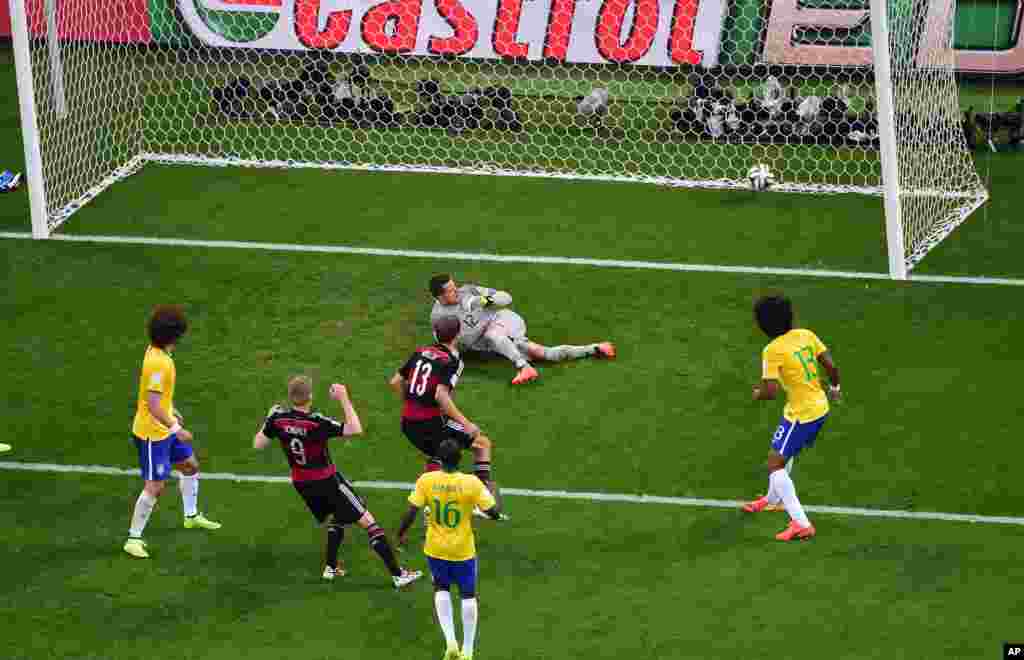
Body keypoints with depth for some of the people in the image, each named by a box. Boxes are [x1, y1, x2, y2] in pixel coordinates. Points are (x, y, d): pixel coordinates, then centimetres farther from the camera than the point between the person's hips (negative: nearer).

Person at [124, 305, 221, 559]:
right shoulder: (157, 362, -30)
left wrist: (172, 411, 26)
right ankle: (134, 538, 5)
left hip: (164, 427, 10)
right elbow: (152, 404, -31)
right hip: (152, 433, -10)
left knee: (190, 465, 23)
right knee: (154, 487, -6)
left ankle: (191, 516, 43)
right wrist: (176, 429, -28)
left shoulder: (158, 352, 0)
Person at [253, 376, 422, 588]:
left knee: (335, 519, 31)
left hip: (301, 483, 6)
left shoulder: (278, 418, -12)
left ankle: (331, 568, 28)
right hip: (327, 480, -6)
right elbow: (355, 429, -25)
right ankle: (397, 574, -2)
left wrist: (268, 421, 14)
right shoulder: (317, 422, -26)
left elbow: (258, 444, 1)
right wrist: (344, 399, -21)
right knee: (367, 521, -1)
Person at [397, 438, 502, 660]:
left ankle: (450, 642, 9)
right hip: (463, 550, -1)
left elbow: (411, 513, -14)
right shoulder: (472, 483, -18)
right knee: (468, 596, 18)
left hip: (435, 549, 1)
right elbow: (494, 513, -14)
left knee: (441, 589, 24)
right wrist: (492, 491, 5)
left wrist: (401, 534, 4)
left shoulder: (426, 480, -15)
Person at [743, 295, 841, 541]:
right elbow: (831, 366, 1)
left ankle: (802, 524, -8)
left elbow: (771, 391, -23)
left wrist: (758, 394, -1)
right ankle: (772, 499, 53)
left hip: (801, 414, -8)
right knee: (784, 454, 30)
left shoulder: (772, 350, -20)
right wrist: (834, 387, 20)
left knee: (774, 465, -1)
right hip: (820, 407, 8)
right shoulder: (806, 334, -1)